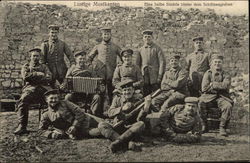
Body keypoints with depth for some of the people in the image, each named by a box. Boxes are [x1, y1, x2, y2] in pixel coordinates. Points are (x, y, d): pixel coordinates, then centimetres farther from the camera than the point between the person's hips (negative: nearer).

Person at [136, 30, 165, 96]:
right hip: (144, 79, 3)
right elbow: (137, 64, 14)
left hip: (155, 79, -3)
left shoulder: (157, 49, 0)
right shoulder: (140, 50, 11)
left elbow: (162, 62, -5)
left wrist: (160, 76, -11)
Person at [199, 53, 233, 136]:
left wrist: (212, 84, -10)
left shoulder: (226, 75, 8)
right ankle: (204, 126, -11)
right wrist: (219, 86, -4)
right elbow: (204, 88, -6)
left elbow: (225, 86, -13)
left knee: (228, 106, -31)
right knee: (200, 104, -30)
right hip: (209, 97, 0)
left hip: (222, 97, 0)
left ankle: (222, 128, -13)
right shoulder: (208, 74, 6)